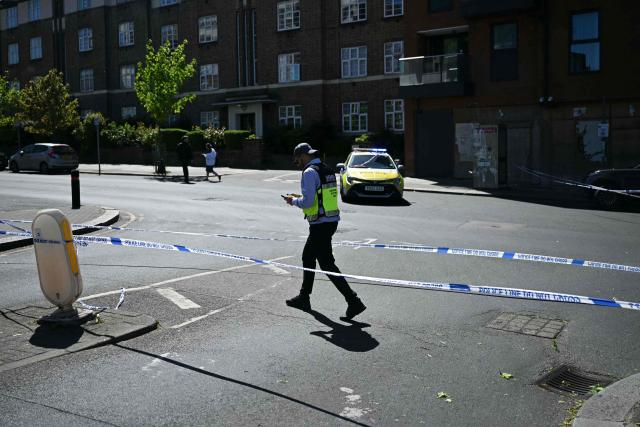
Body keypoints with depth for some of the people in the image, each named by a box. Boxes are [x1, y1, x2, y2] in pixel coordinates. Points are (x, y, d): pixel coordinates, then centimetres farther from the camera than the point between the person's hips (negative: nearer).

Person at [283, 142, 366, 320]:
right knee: (307, 258, 22)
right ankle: (304, 298, 32)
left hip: (320, 224, -10)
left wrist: (294, 200, -1)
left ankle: (354, 301, -6)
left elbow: (307, 202, -20)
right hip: (331, 221, 10)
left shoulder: (310, 173, -14)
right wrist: (300, 197, 17)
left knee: (327, 265, -5)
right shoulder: (327, 170, 14)